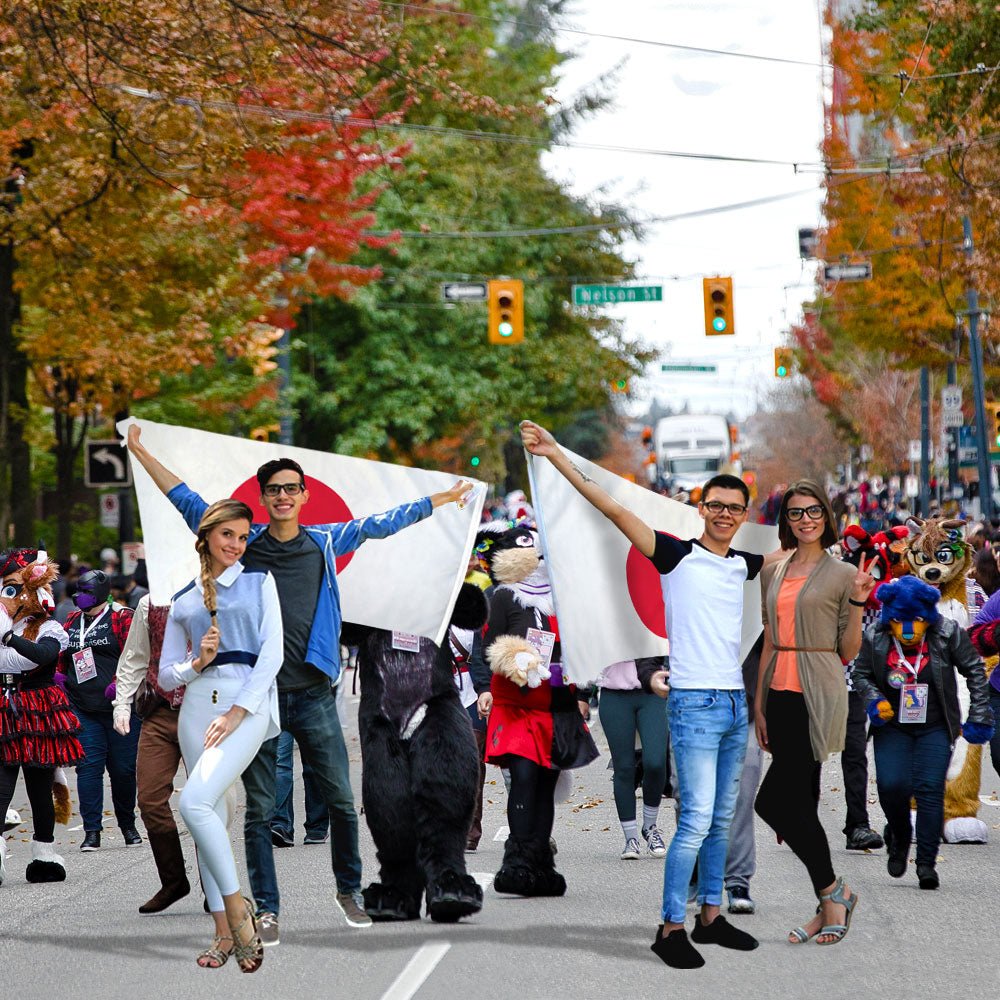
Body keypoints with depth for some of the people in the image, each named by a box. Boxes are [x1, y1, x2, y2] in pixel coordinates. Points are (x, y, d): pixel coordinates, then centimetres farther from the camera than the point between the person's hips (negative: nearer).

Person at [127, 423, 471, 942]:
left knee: (342, 800, 1)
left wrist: (439, 500, 21)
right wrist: (141, 453, 10)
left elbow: (379, 524, 17)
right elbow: (188, 502, 11)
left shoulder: (326, 543, 8)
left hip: (313, 694, 1)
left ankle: (349, 890, 20)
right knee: (259, 810, 1)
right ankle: (266, 910, 6)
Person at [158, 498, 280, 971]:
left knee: (195, 802, -23)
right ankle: (225, 932, 5)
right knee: (211, 814, 1)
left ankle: (236, 906, -12)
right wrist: (196, 664, -5)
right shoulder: (184, 601, 17)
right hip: (198, 703, 4)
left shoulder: (259, 582, 8)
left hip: (248, 702, -4)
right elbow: (166, 676, 17)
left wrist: (237, 712, -12)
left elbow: (272, 652, -3)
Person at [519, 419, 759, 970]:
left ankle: (710, 917, 20)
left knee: (721, 820, 11)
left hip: (735, 703, 6)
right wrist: (556, 454, -13)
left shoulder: (744, 566, 12)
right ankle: (670, 928, -8)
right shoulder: (678, 556, -3)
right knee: (697, 819, -12)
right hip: (694, 702, -6)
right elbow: (612, 508, -9)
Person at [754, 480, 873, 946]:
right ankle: (829, 905, 13)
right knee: (801, 803, 6)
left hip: (817, 697, -6)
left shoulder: (842, 574, -2)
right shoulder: (773, 572, 13)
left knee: (773, 800, -14)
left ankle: (833, 891, -1)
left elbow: (848, 652, -1)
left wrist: (858, 601, -13)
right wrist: (759, 703, 12)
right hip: (781, 694, 6)